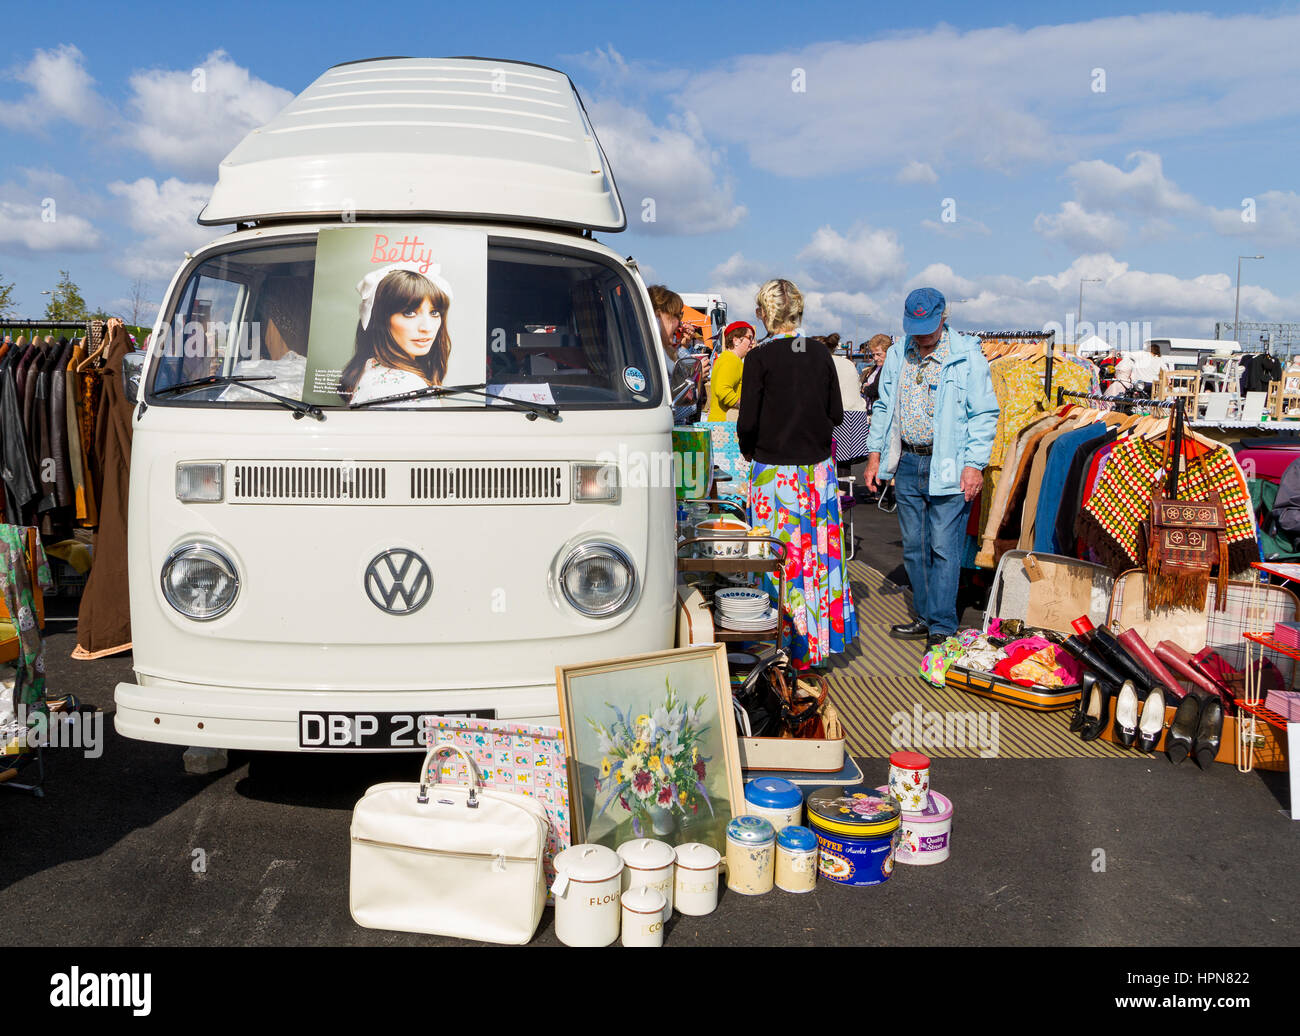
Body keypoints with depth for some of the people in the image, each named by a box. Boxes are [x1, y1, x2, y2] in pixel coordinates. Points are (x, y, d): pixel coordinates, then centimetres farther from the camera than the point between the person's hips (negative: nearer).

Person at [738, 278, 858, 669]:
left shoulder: (759, 359, -10)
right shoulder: (821, 357, 2)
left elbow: (747, 421, -12)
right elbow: (836, 414, 7)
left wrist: (747, 450, 8)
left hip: (774, 472, -4)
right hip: (818, 469, 4)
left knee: (778, 558, 4)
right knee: (819, 552, 12)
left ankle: (785, 644, 10)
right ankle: (819, 640, 22)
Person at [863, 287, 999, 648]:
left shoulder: (967, 357, -5)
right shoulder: (897, 355, 11)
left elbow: (984, 414, -6)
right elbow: (883, 407, 18)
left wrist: (975, 464, -12)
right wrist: (874, 453, 11)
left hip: (949, 466, -5)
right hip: (907, 463, 6)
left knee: (944, 547, -6)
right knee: (914, 546, 11)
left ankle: (942, 626, 1)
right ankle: (926, 616, 23)